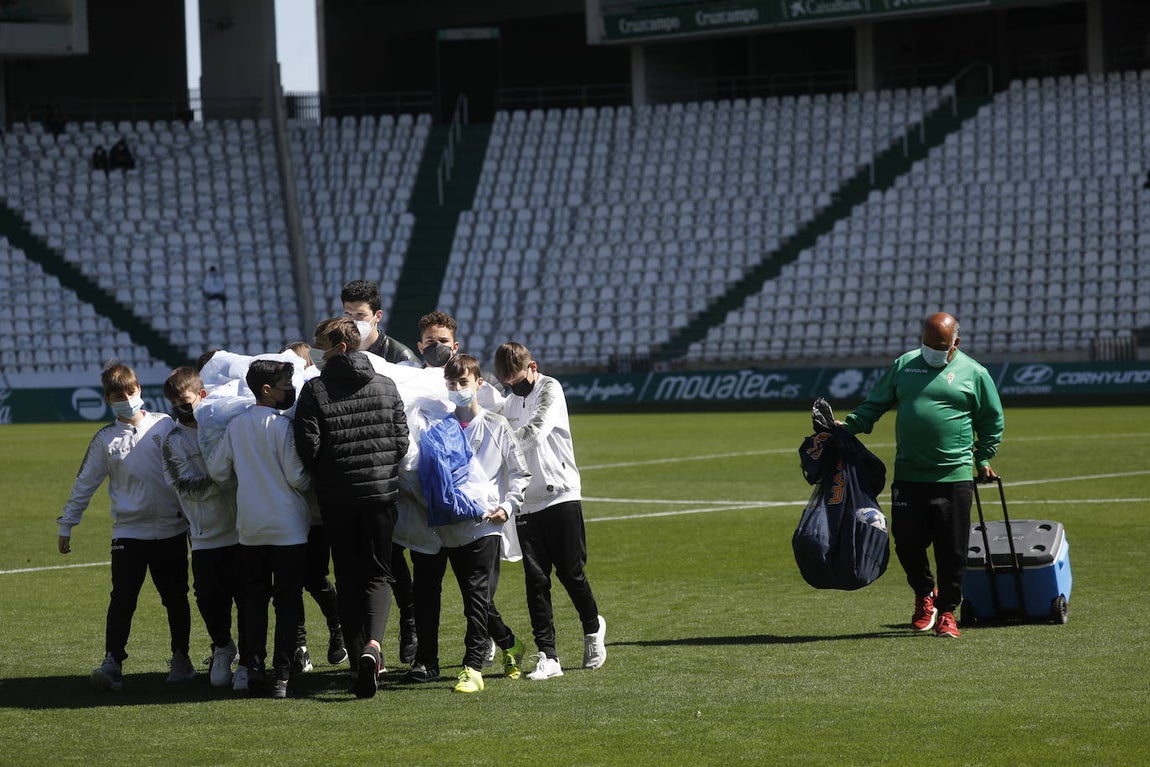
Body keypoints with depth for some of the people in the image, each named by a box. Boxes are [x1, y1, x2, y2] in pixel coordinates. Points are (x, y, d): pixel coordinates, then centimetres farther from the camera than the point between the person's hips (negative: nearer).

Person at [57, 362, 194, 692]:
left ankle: (181, 658, 21)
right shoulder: (105, 439, 4)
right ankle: (112, 662, -12)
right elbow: (85, 484, 9)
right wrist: (66, 525, 9)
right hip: (128, 532, -1)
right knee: (122, 599, -10)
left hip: (172, 529, 1)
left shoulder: (165, 425, 3)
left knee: (176, 597, 8)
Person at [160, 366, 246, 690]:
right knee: (210, 600, 2)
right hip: (206, 538, 1)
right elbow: (189, 487, -10)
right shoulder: (173, 441, 1)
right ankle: (222, 650, 29)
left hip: (243, 532, -1)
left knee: (247, 598, -1)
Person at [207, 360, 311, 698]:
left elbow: (217, 470, 5)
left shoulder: (236, 425, 3)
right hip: (288, 527, -5)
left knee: (255, 599, 13)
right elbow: (297, 477, -14)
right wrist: (310, 480, 8)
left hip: (250, 529, 5)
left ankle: (253, 667, 6)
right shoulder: (282, 426, -12)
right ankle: (282, 674, -2)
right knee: (287, 601, 1)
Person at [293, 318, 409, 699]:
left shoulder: (315, 391, -7)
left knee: (348, 578, 11)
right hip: (381, 492, 1)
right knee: (378, 574, 6)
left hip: (336, 496, -1)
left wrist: (324, 478, 9)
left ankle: (361, 657, 9)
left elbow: (307, 447, -10)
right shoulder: (385, 387, 2)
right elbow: (402, 442, 2)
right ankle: (372, 644, -20)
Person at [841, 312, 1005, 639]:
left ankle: (947, 612, 13)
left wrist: (984, 459, 9)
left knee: (952, 548, -1)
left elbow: (992, 421, 12)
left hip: (954, 477, -2)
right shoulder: (904, 366, 9)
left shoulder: (974, 373, 3)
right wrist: (847, 426, 3)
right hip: (908, 475, 2)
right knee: (907, 542, 1)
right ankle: (924, 595, 27)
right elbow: (875, 404, 16)